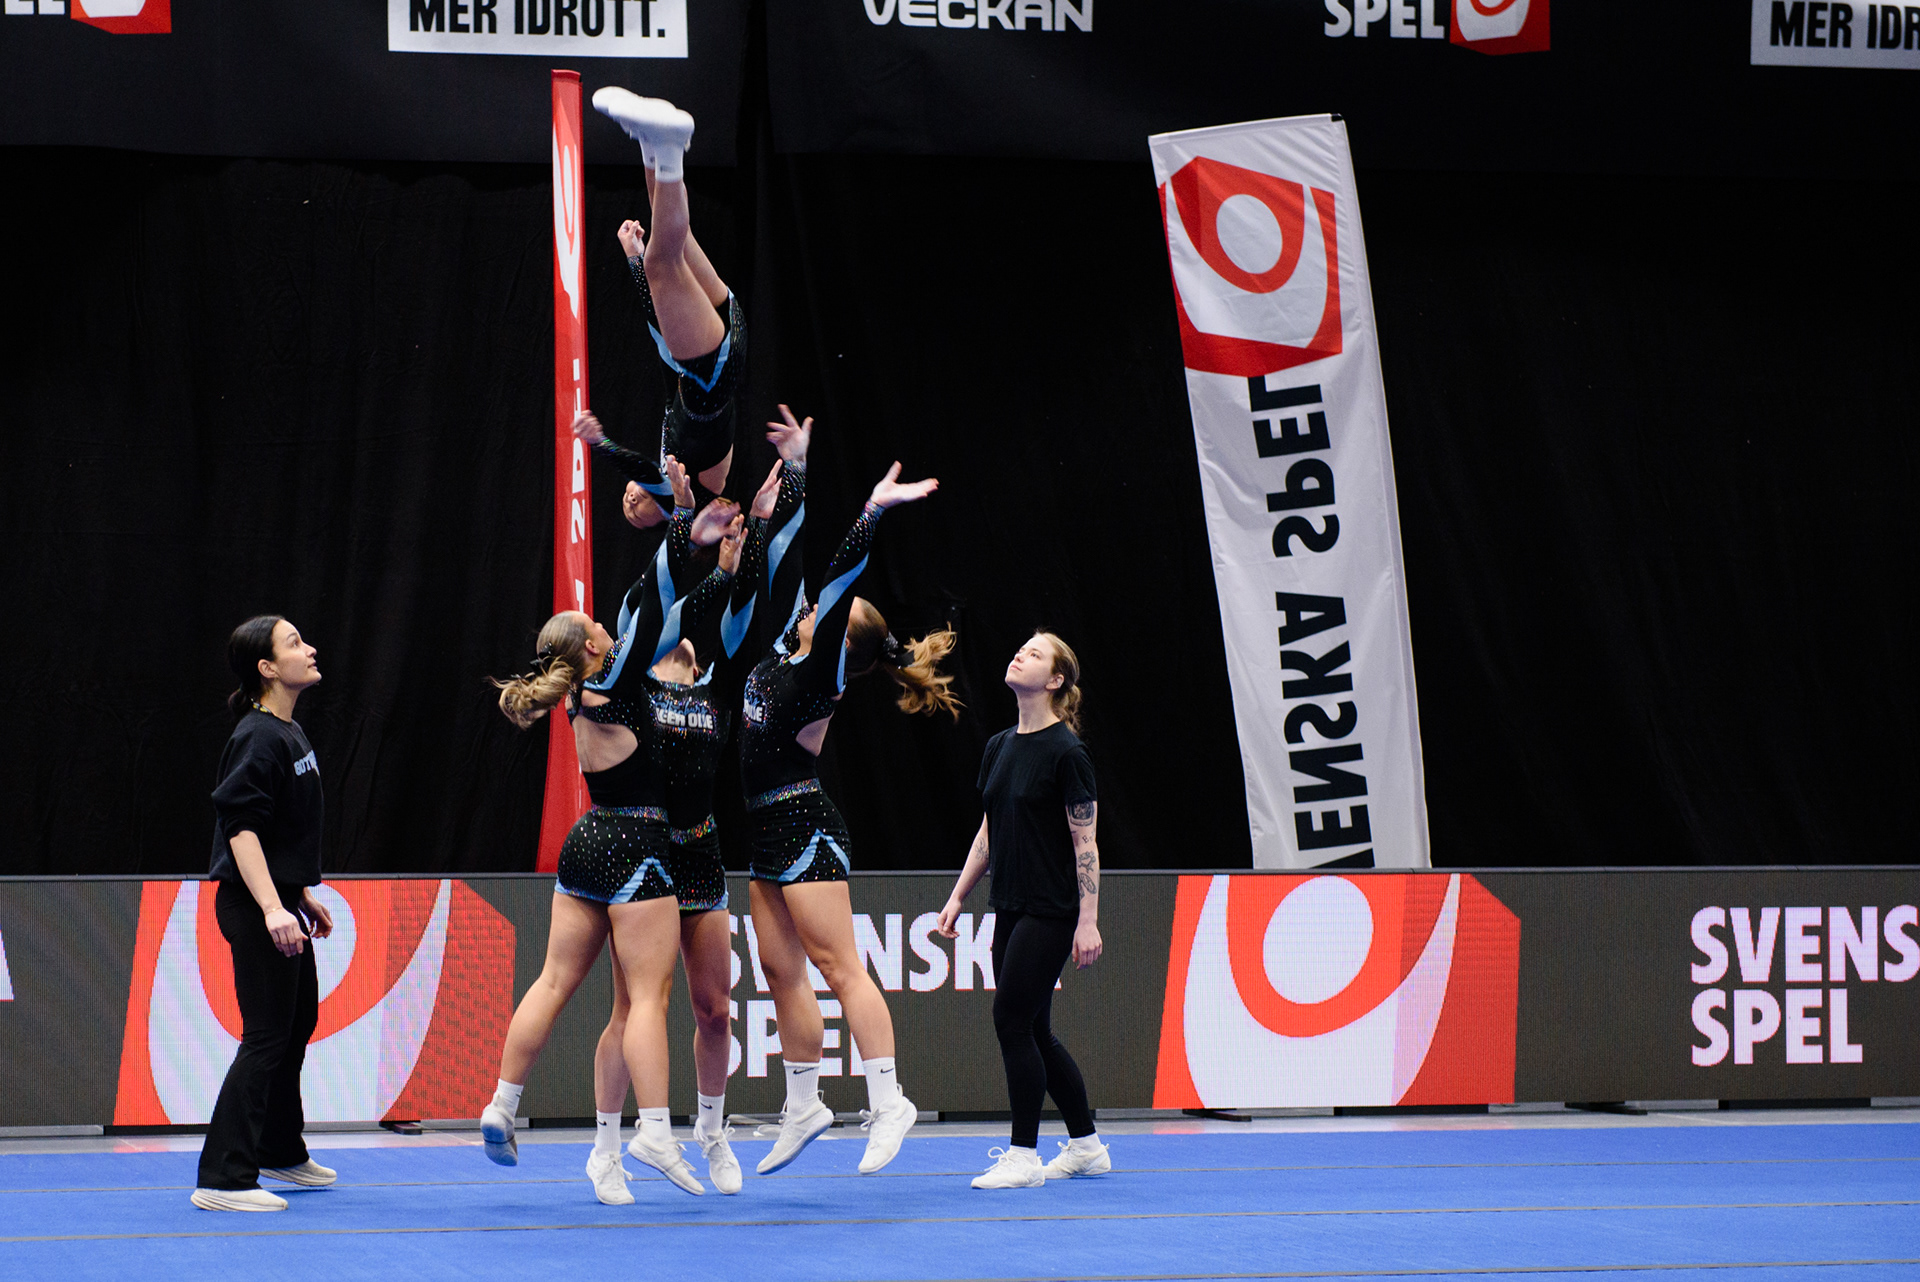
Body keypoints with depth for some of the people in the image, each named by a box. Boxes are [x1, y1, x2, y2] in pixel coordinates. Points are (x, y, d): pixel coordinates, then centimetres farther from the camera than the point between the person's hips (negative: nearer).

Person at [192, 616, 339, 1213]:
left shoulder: (290, 733, 12)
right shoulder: (258, 738, -18)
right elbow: (240, 827, -25)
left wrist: (303, 896, 26)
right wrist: (272, 908, -32)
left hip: (280, 902, 10)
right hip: (255, 905, -10)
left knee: (299, 1022, 21)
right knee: (267, 1036, -11)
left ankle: (280, 1151, 37)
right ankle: (223, 1180, -10)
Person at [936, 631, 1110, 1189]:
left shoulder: (1066, 753, -12)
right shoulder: (999, 748, 10)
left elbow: (1085, 843, -13)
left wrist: (1088, 922, -16)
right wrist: (958, 897, 15)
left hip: (1050, 912, -8)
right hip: (1010, 908, 8)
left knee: (1012, 1019, -10)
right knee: (1034, 1031, 10)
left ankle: (1023, 1155, -3)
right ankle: (1086, 1146, 21)